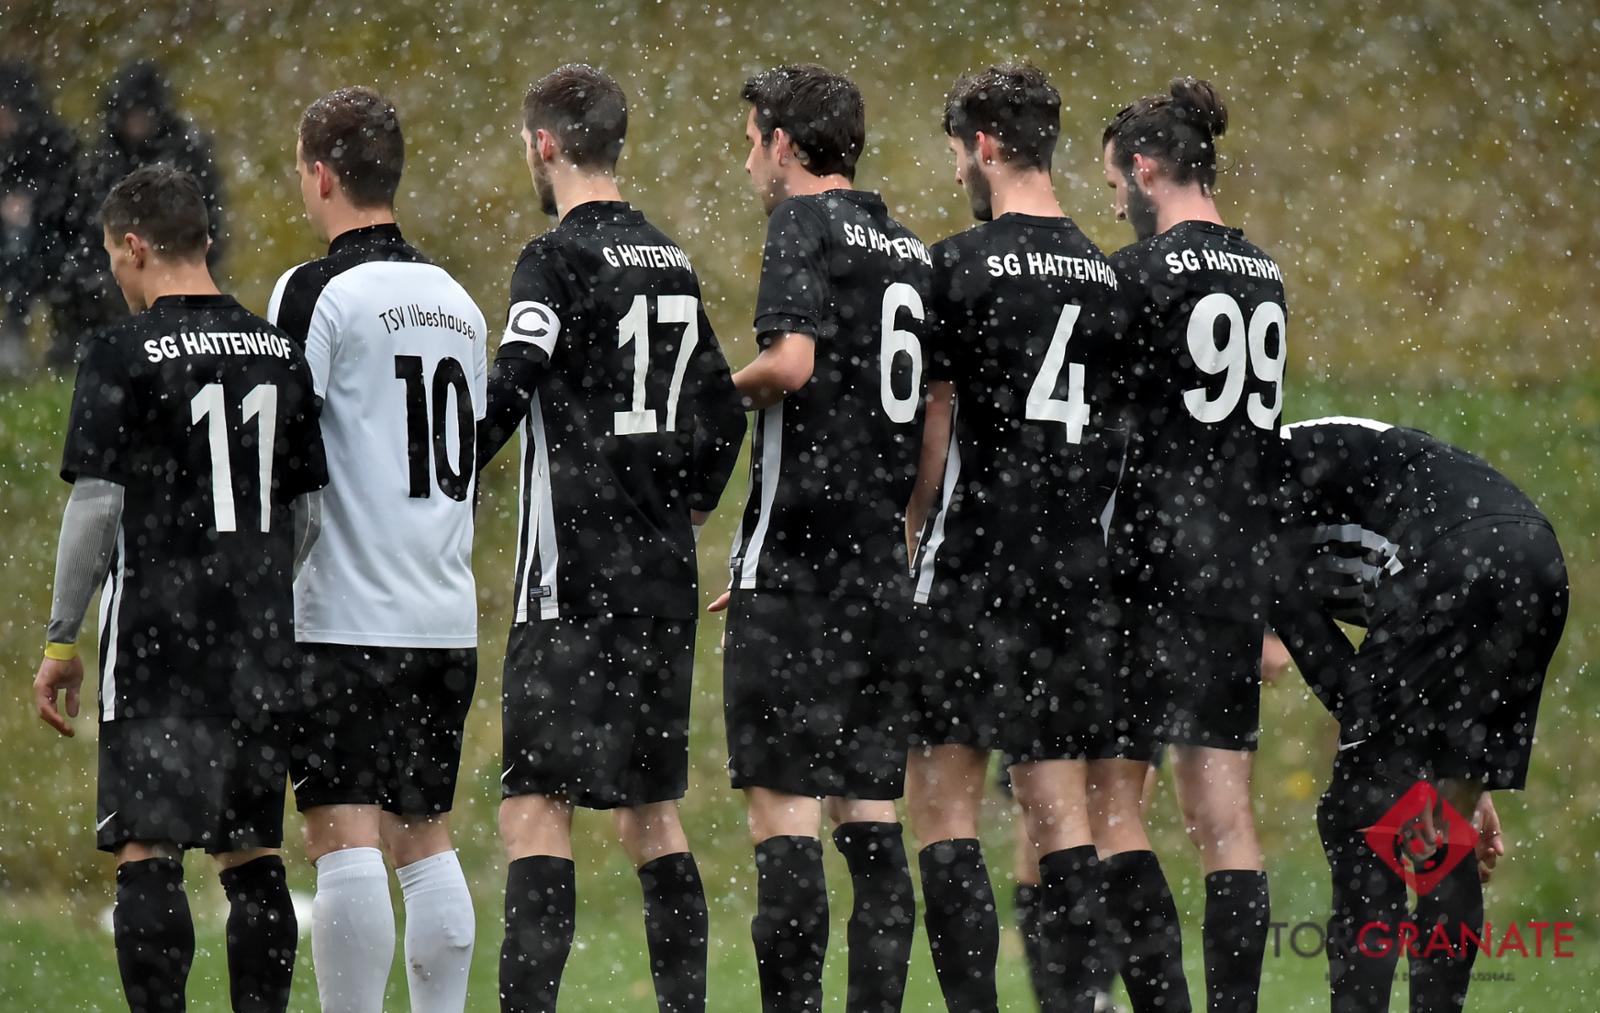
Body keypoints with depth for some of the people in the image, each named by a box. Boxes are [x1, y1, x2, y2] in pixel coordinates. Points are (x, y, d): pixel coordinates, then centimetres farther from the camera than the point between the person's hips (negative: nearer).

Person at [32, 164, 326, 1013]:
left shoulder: (122, 354, -8)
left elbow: (96, 506, -10)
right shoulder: (279, 351, 9)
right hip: (262, 641, 6)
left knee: (146, 851, -5)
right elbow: (308, 510, 13)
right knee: (250, 851, 11)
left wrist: (61, 641, -2)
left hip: (157, 637, -6)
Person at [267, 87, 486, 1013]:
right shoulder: (457, 301, 15)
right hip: (449, 615, 7)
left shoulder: (316, 293, -9)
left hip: (348, 616, -7)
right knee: (425, 836, 12)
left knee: (345, 834, -8)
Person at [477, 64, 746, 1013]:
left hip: (574, 577, -7)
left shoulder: (560, 260, -9)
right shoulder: (673, 263, 13)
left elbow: (503, 402, -22)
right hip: (665, 577, 7)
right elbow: (723, 412, 19)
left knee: (535, 804, -10)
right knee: (652, 809, 13)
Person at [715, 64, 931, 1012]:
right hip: (884, 561, 7)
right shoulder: (909, 244, 16)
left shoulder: (806, 224, -6)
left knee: (784, 798, -7)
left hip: (801, 559, -7)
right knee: (871, 804, 9)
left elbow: (792, 363, -23)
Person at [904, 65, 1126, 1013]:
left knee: (943, 797, -1)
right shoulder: (1107, 277, 10)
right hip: (1079, 574, 5)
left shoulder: (960, 266, -7)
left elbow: (930, 437, -6)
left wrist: (907, 545, 5)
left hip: (976, 569, -5)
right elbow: (1123, 431, 13)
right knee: (1061, 806, 7)